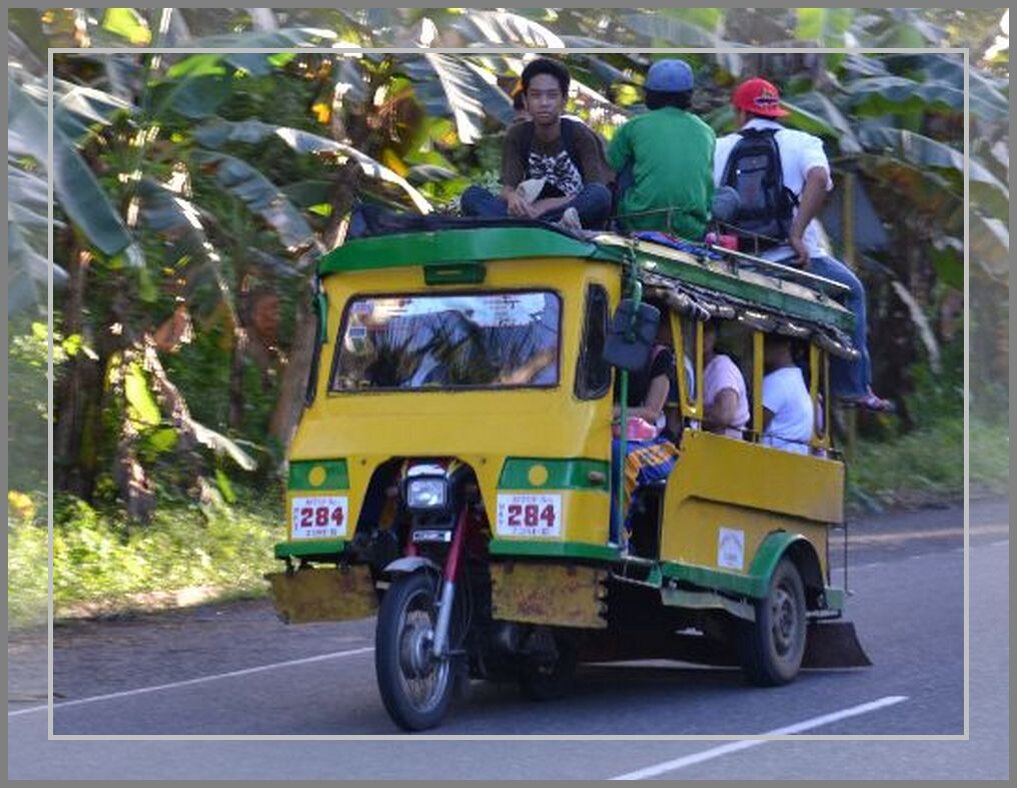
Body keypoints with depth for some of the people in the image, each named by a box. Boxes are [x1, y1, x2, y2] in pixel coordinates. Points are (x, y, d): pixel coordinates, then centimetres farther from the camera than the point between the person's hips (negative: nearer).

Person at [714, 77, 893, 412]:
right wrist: (797, 234, -17)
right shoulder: (800, 142, 4)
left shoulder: (719, 148, 10)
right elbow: (818, 177, -16)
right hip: (794, 259, -3)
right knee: (851, 291, 21)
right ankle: (852, 388, 15)